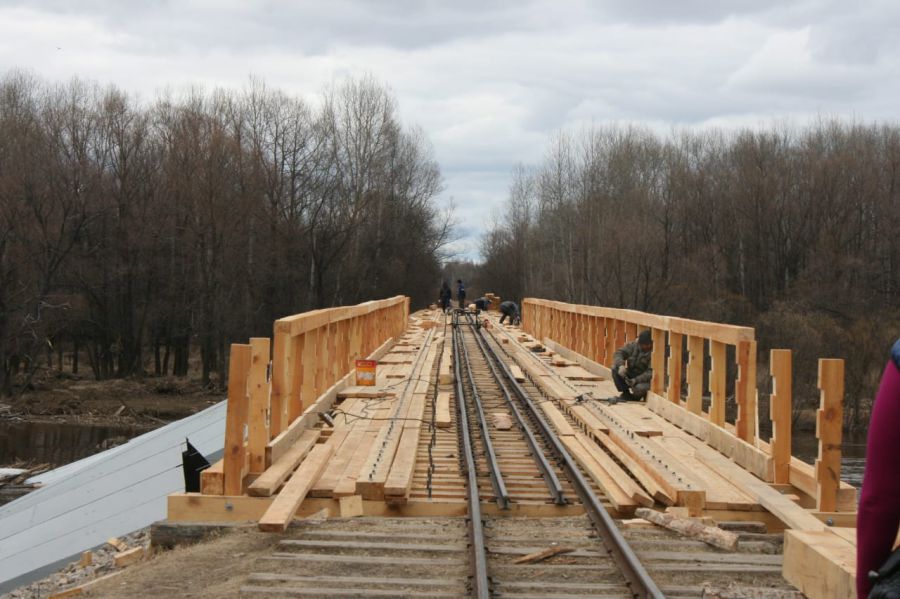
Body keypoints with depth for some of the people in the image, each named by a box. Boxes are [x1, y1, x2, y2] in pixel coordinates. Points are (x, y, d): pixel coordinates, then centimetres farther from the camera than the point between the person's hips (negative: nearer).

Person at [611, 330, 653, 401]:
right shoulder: (634, 345, -4)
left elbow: (650, 372, -23)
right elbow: (619, 353, -9)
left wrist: (636, 380, -34)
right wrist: (621, 365, -29)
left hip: (644, 379, -5)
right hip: (631, 375, 5)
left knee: (639, 388, -38)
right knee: (615, 368, -18)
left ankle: (637, 396, 3)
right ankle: (625, 393, -1)